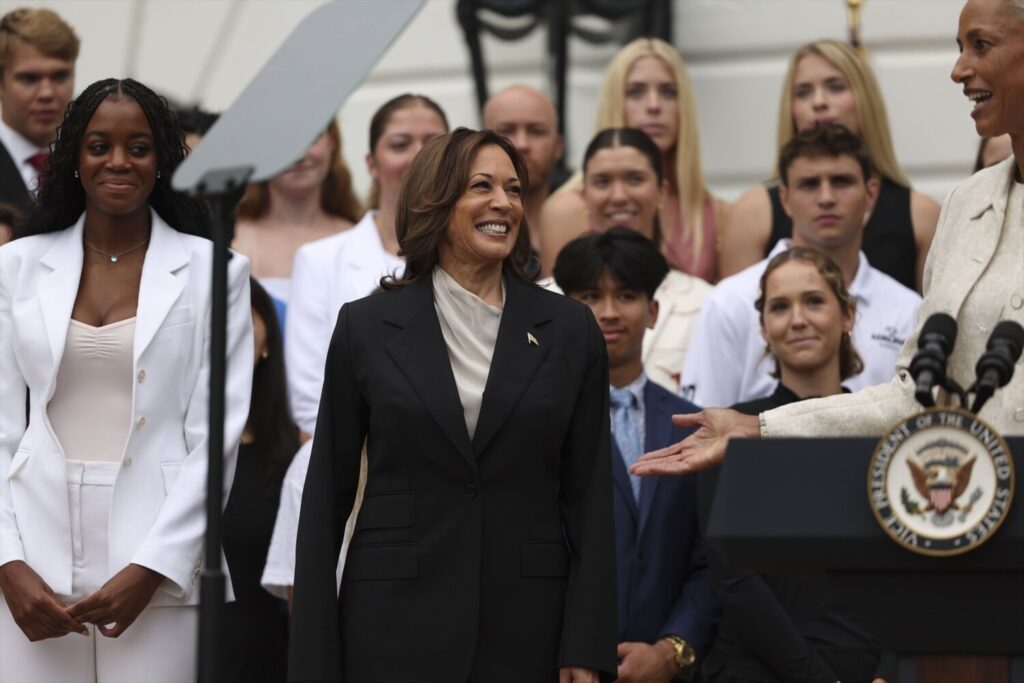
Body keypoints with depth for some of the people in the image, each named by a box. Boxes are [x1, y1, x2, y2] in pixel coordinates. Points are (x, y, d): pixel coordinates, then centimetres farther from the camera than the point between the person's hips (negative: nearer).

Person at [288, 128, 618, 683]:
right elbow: (327, 493, 4)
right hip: (396, 619, -1)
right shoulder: (367, 326, 3)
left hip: (527, 623, 1)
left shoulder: (569, 329, 6)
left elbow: (588, 495, 4)